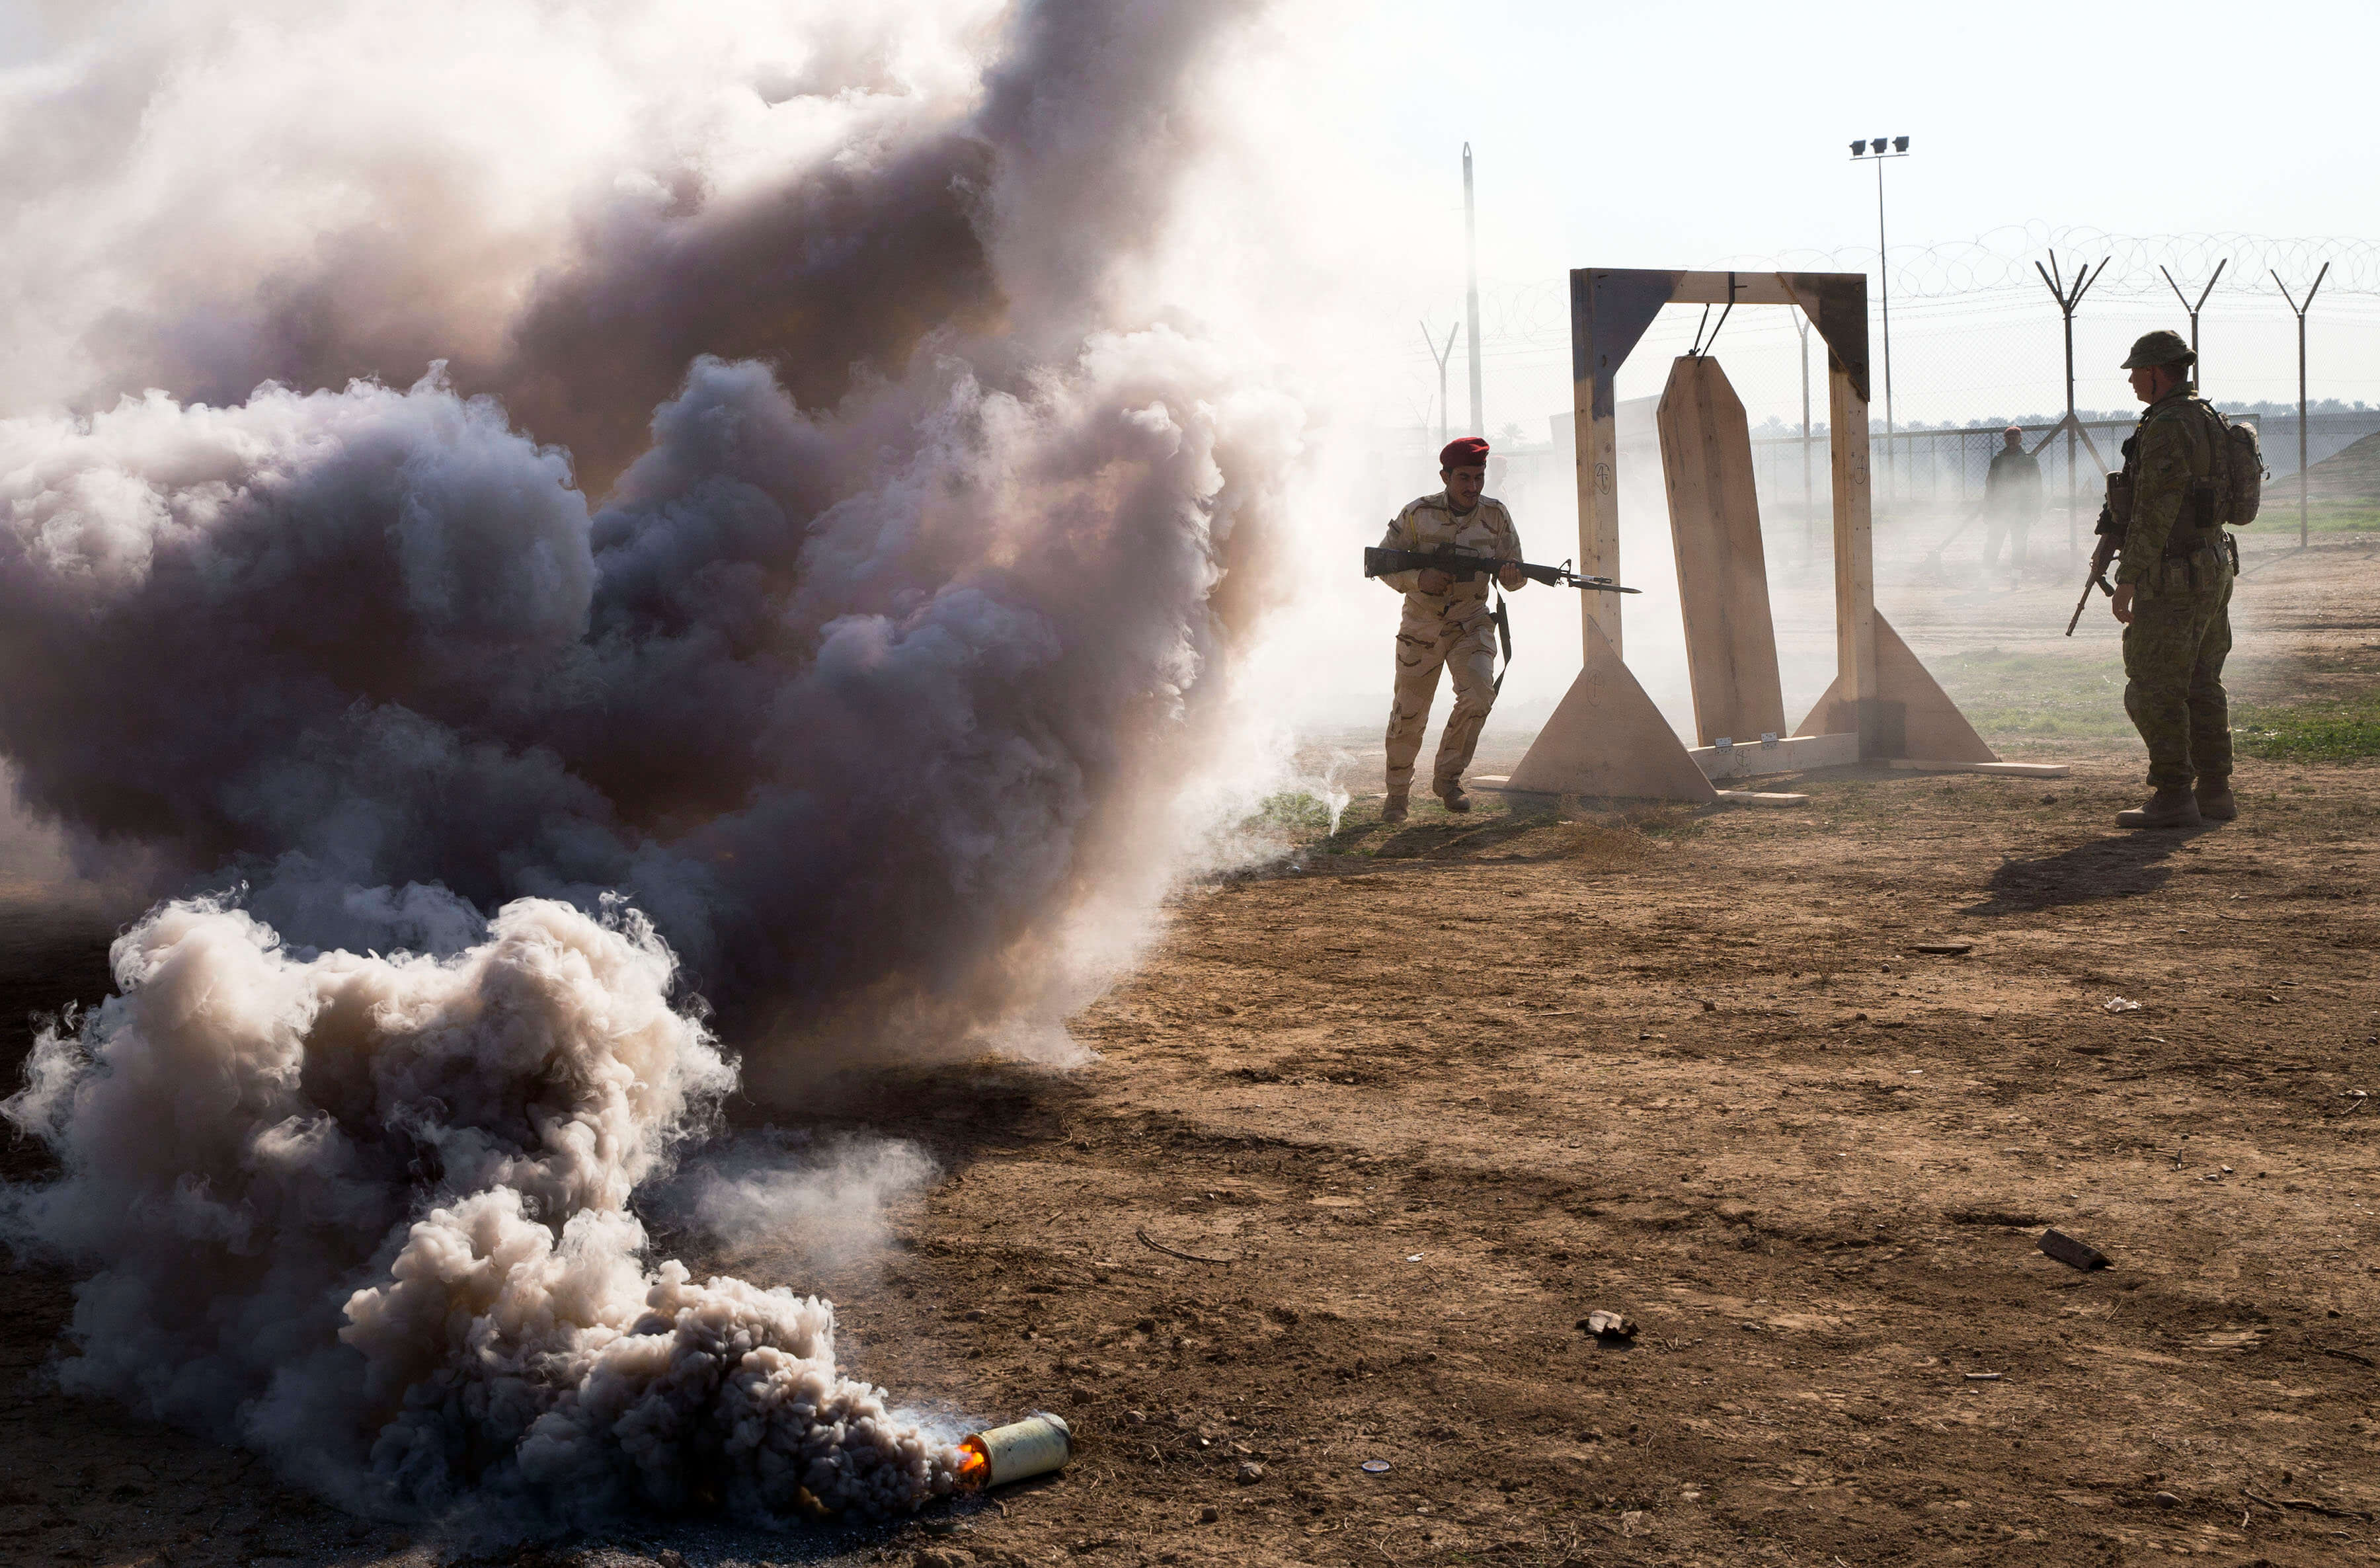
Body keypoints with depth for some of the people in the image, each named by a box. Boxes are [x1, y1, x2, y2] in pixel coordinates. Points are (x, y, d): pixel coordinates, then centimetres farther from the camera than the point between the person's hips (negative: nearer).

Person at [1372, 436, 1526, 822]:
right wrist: (1419, 579, -23)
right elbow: (1382, 562, -6)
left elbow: (1514, 580, -1)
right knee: (1409, 716, 4)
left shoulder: (1495, 515, -6)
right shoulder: (1418, 514, -11)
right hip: (1421, 628, -1)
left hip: (1471, 626, 1)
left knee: (1479, 695, -23)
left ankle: (1447, 777, -4)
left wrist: (1513, 574, -26)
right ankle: (1397, 793, 26)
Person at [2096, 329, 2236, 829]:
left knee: (2155, 690, -5)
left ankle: (2173, 797, -5)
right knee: (2201, 685, 14)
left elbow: (2155, 511, -21)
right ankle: (2214, 792, 17)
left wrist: (2128, 578, -19)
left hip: (2174, 576, -10)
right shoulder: (2206, 419, 15)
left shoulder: (2167, 427, -17)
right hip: (2214, 566, 10)